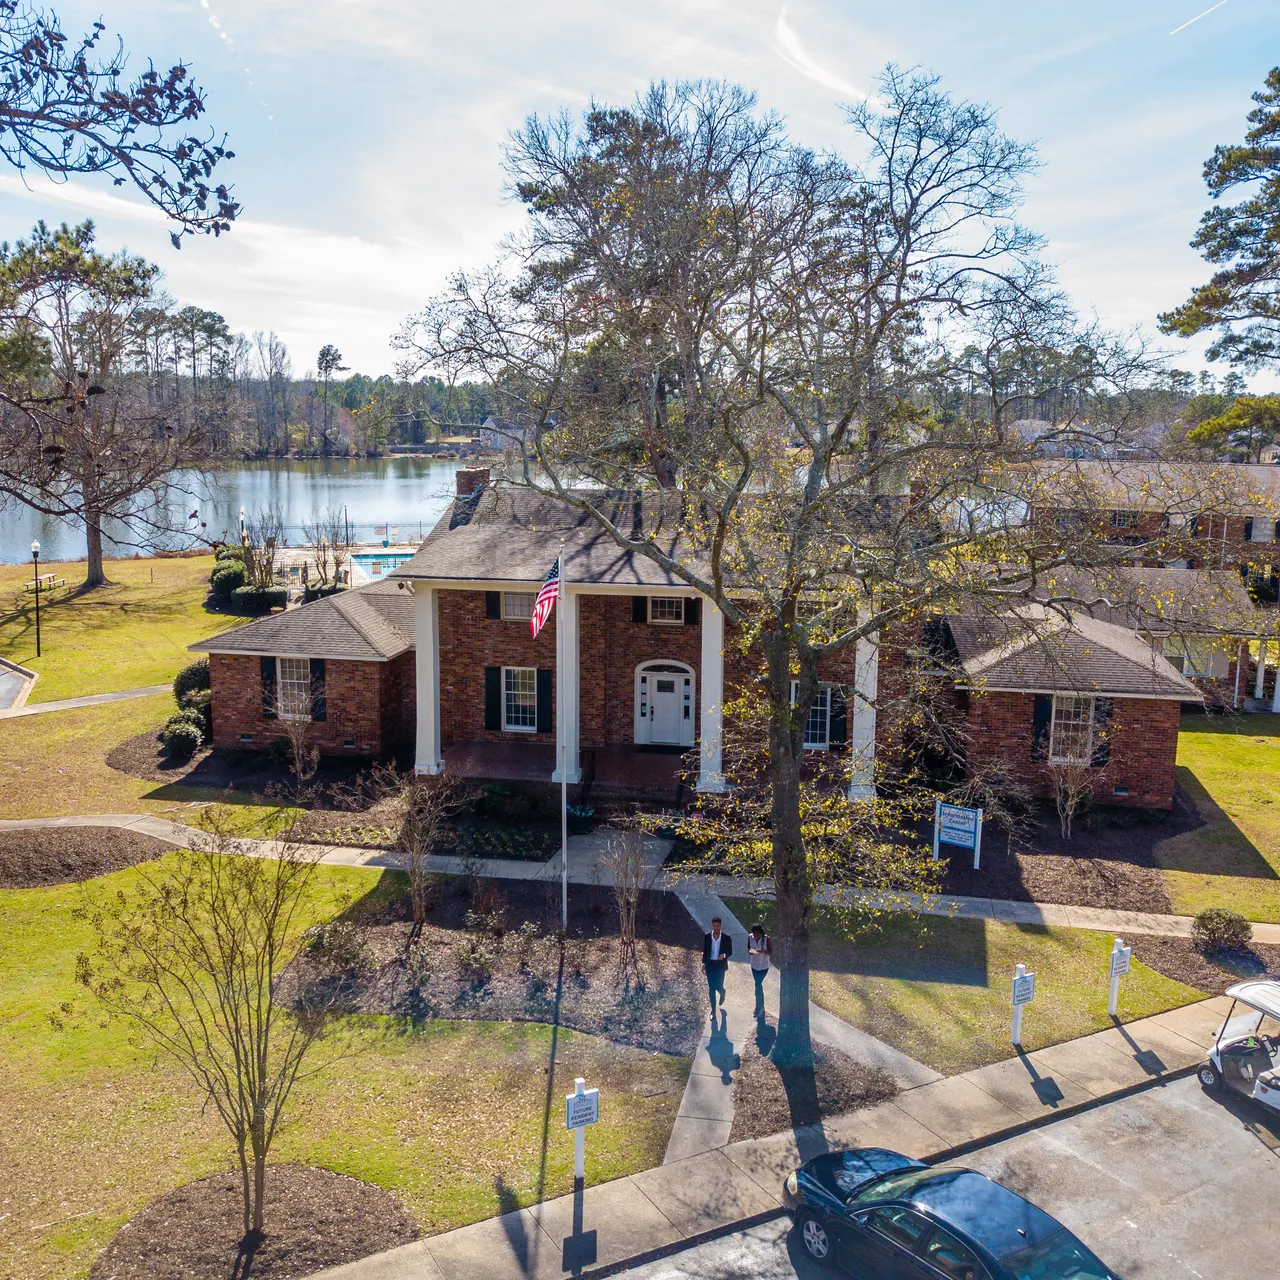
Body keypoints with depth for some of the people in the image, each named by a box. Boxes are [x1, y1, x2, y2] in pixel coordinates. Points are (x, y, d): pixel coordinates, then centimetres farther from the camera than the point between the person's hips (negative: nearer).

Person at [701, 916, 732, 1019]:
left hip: (720, 965, -1)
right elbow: (704, 951, 3)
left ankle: (722, 993, 40)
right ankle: (713, 1011, 19)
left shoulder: (726, 938, -12)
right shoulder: (706, 937, -7)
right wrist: (703, 964, 0)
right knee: (711, 988, 5)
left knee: (718, 986, 0)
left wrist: (724, 955, -23)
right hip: (710, 964, 1)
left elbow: (730, 952, -2)